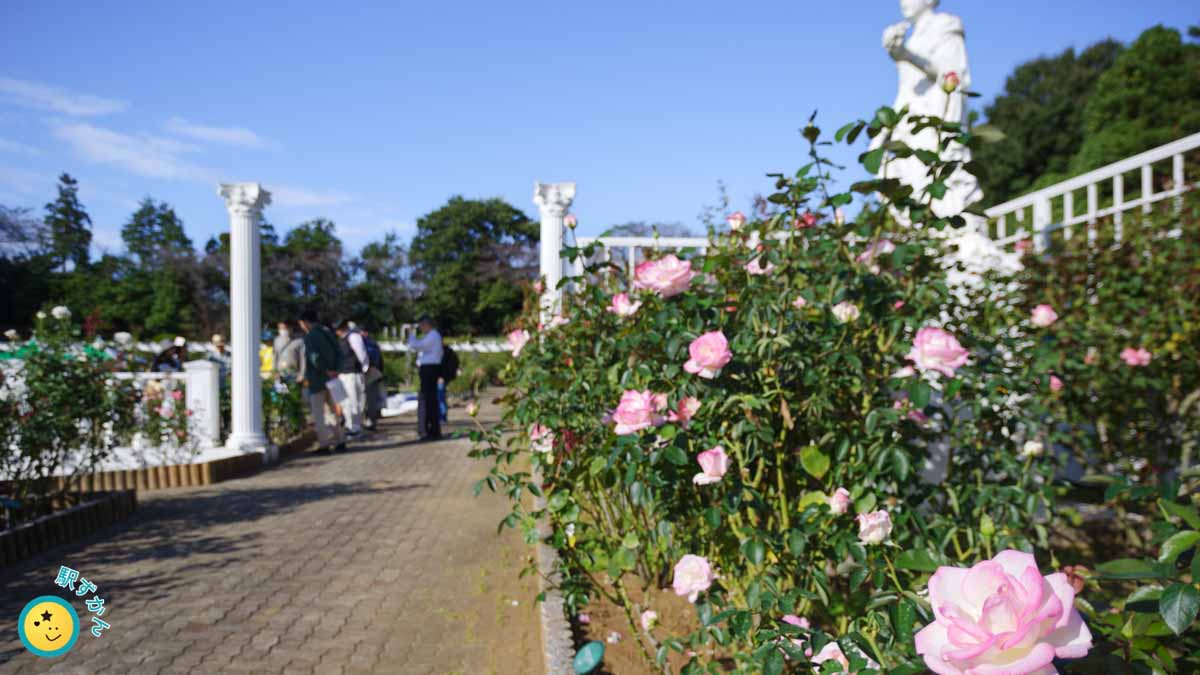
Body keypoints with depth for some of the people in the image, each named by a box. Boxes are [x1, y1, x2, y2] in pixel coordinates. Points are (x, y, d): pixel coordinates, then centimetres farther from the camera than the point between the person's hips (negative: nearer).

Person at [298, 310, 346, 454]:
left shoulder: (310, 336, -13)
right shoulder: (328, 332, 11)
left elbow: (314, 357, -24)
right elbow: (336, 354, 15)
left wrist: (326, 371, -16)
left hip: (317, 380, -8)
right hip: (330, 378, 8)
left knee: (318, 413, 0)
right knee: (331, 410, 17)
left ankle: (324, 444, 0)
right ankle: (339, 441, 17)